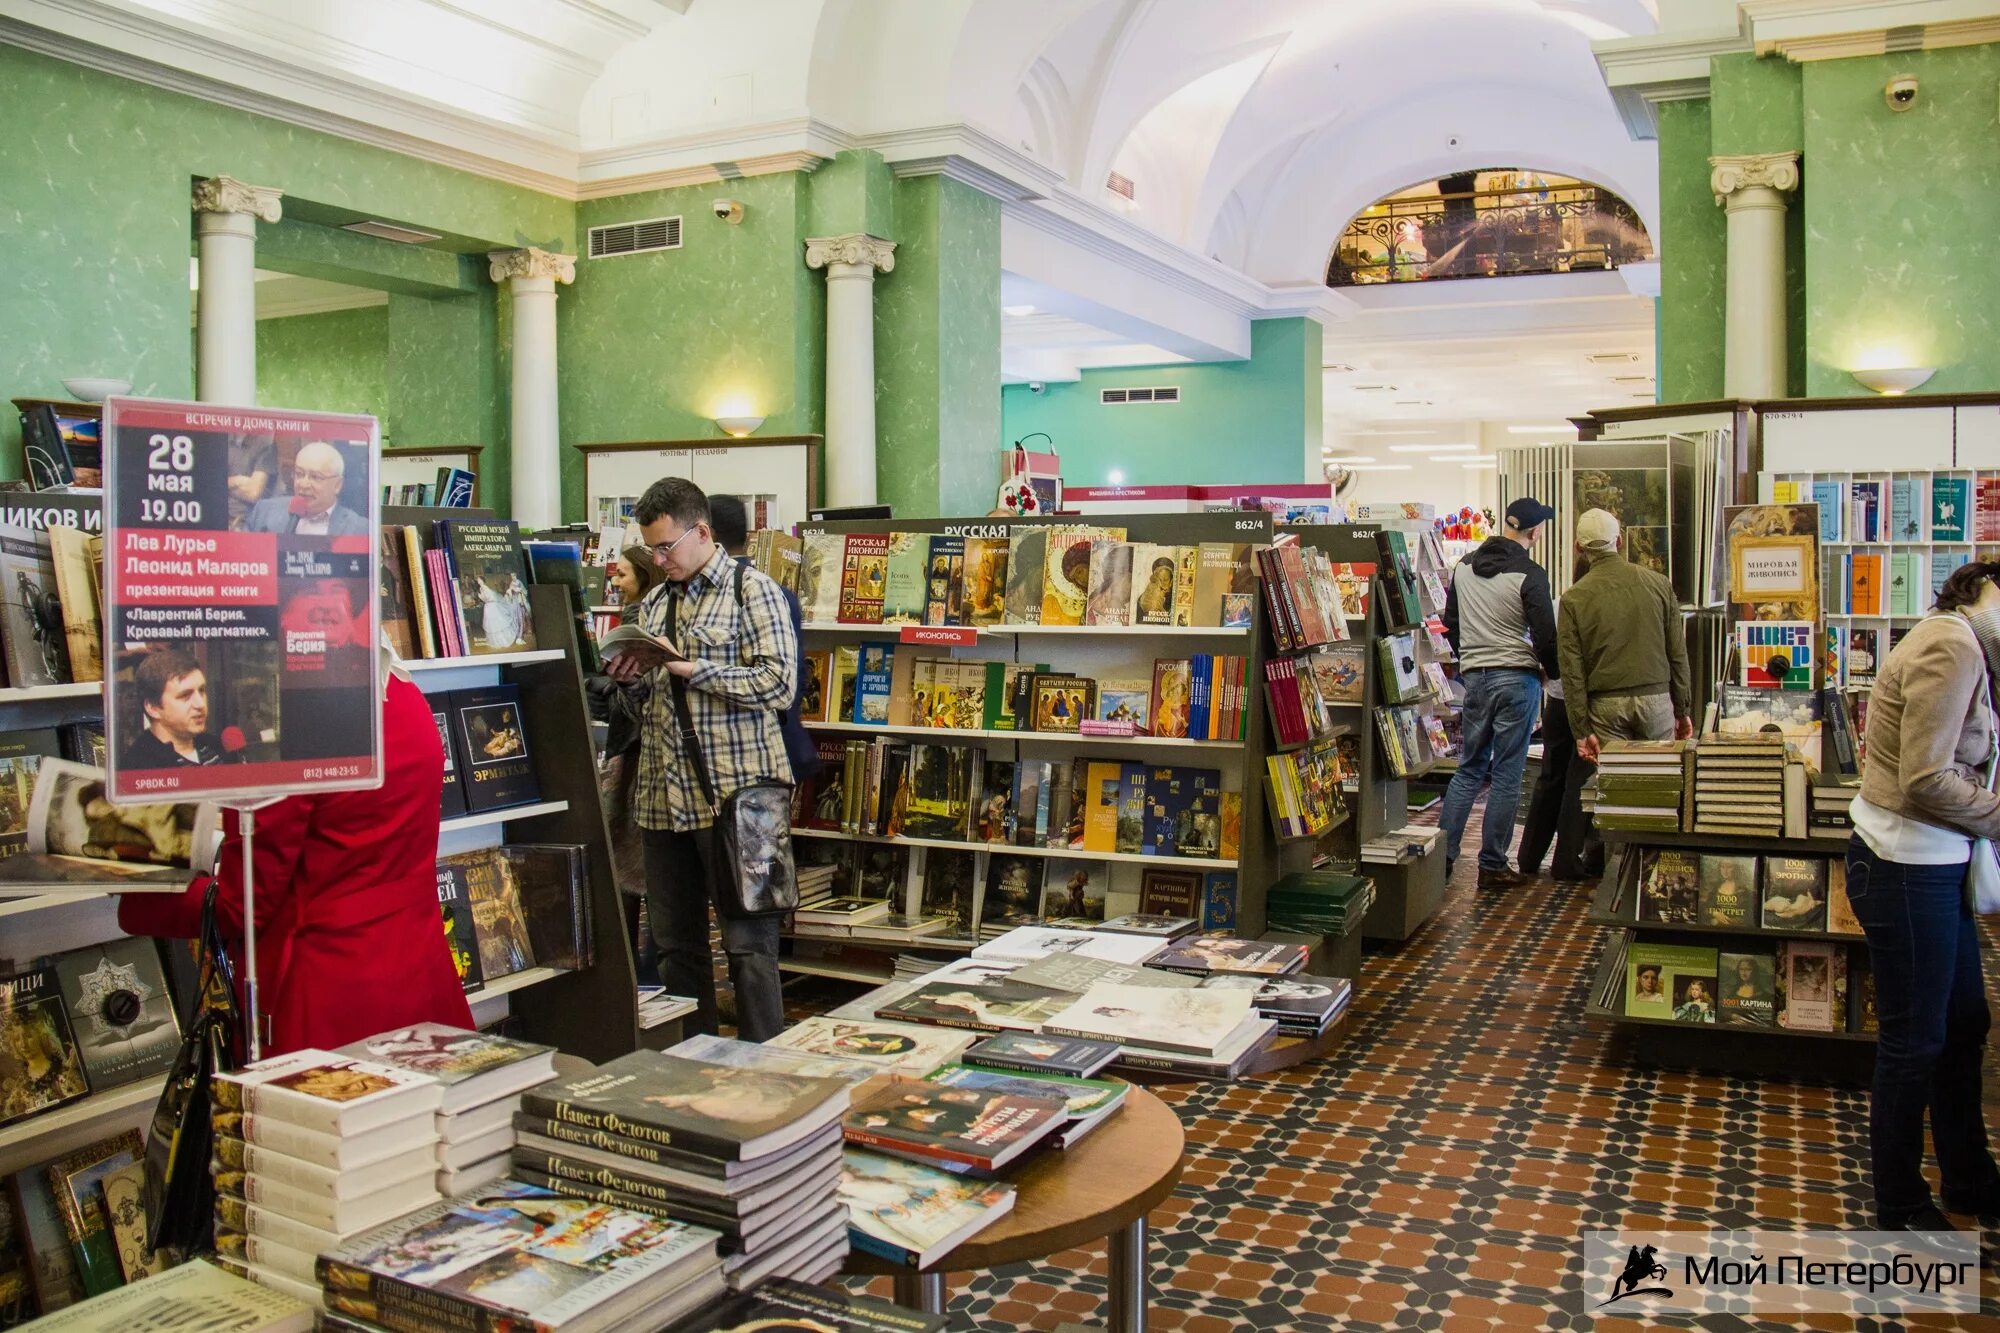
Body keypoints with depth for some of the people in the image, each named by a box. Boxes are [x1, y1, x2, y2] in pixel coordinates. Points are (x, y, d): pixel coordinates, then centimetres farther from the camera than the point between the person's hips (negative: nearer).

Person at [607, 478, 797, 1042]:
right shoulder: (654, 604, 17)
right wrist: (626, 676, 3)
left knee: (748, 941, -1)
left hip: (734, 791, -6)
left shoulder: (753, 591, -3)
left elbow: (779, 684, -14)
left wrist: (693, 669, -14)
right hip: (664, 797, 7)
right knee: (675, 941, 12)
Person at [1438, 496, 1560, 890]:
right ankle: (1492, 866, 6)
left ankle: (1441, 854, 11)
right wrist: (1554, 673, 8)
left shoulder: (1463, 567, 7)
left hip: (1473, 677, 5)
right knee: (1506, 775, 2)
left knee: (1469, 768, 15)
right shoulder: (1530, 575, -11)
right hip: (1517, 677, -5)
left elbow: (1450, 624, 16)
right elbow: (1545, 636, -11)